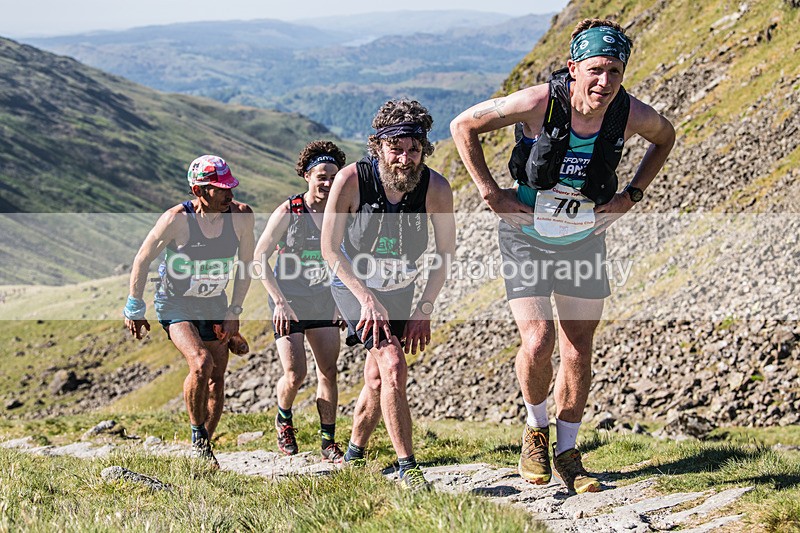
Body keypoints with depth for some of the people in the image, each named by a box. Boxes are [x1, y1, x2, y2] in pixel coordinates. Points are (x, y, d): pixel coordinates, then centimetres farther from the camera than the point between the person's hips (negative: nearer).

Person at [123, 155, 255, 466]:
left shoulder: (241, 216, -15)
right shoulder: (177, 219, -24)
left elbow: (245, 265, -1)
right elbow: (143, 259, -11)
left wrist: (234, 312, -4)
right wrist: (134, 309, -5)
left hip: (213, 304, 4)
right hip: (175, 303, -4)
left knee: (217, 378, 4)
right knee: (201, 363, -25)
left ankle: (204, 448, 21)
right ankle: (197, 435, -5)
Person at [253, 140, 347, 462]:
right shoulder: (288, 212, -14)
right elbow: (260, 257, -12)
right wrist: (280, 301, -17)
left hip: (322, 300, 4)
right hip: (288, 302, -4)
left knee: (328, 372, 0)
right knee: (294, 376, -9)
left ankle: (328, 442, 10)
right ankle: (283, 419, 22)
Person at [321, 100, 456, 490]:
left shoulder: (436, 188, -22)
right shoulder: (351, 180, -28)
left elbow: (445, 254, -7)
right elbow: (330, 247, -18)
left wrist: (424, 310, -12)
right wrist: (366, 299, -24)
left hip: (399, 290, 3)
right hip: (353, 284, -3)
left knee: (376, 380, 10)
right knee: (393, 365, -21)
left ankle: (353, 456, 34)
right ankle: (407, 468, -14)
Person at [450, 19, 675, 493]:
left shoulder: (632, 115, -18)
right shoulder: (538, 103, -27)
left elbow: (665, 138, 8)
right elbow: (464, 125, -13)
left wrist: (632, 194, -2)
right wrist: (491, 193, -14)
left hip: (584, 240, 3)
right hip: (527, 238, -3)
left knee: (579, 352, 5)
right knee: (538, 343, -15)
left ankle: (567, 453, 23)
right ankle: (536, 428, 15)